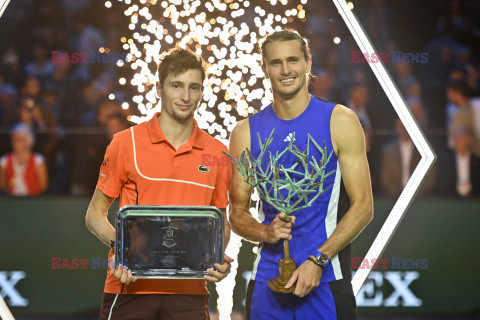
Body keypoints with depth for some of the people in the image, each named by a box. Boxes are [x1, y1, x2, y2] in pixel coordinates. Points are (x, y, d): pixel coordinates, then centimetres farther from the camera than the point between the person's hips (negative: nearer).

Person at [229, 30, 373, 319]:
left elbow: (363, 207, -3)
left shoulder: (340, 121, 0)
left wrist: (318, 260, -12)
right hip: (267, 279, 2)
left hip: (325, 278, -2)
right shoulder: (247, 133, 7)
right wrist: (265, 232, -10)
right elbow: (238, 213, 12)